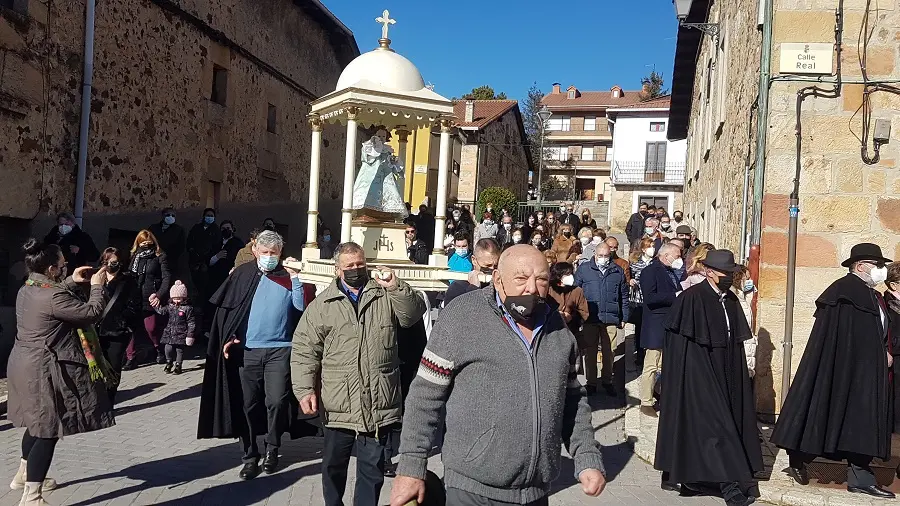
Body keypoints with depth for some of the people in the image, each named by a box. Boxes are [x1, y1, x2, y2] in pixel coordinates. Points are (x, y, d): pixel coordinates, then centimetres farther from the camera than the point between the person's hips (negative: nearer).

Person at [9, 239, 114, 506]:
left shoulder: (26, 291, 5)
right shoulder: (53, 296, -24)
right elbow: (92, 312, -19)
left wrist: (72, 282, 17)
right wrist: (97, 285, -6)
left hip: (25, 364, 10)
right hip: (44, 370, -10)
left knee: (37, 423, 27)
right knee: (48, 430, -3)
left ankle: (24, 475, 43)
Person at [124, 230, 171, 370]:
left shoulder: (160, 257, -1)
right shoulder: (135, 257, 14)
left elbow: (167, 277, -9)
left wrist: (160, 295, -20)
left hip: (150, 298, -4)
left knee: (151, 328, -1)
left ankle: (159, 350, 26)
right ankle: (131, 357, 5)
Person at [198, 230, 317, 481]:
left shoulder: (287, 277, 2)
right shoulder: (242, 275, 5)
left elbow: (301, 306, -9)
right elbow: (224, 310, 9)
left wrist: (295, 277, -14)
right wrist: (228, 338, 0)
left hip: (279, 350, -1)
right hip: (246, 350, 2)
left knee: (276, 402, -6)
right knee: (248, 405, 7)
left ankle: (272, 448, 16)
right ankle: (250, 456, 20)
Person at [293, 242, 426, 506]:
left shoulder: (386, 295, 6)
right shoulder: (322, 305, 3)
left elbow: (414, 313, -6)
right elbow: (305, 350, 1)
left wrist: (397, 286, -19)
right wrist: (305, 389, -8)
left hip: (379, 404, 0)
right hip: (338, 405, 0)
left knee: (372, 469, 11)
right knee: (333, 465, 16)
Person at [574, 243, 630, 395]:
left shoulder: (618, 271, 10)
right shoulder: (583, 269, 4)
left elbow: (624, 296, 13)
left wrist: (624, 317, 10)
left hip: (611, 318, 1)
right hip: (589, 318, -1)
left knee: (609, 352, 6)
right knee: (590, 351, 6)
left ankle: (607, 382, 20)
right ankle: (591, 382, 17)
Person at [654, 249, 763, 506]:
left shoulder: (731, 300, 9)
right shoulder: (691, 298, -12)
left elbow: (736, 341, 14)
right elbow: (678, 341, -11)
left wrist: (740, 371, 13)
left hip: (726, 374, 8)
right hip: (700, 372, -7)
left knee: (727, 421, 10)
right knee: (712, 423, -7)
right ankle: (729, 484, -4)